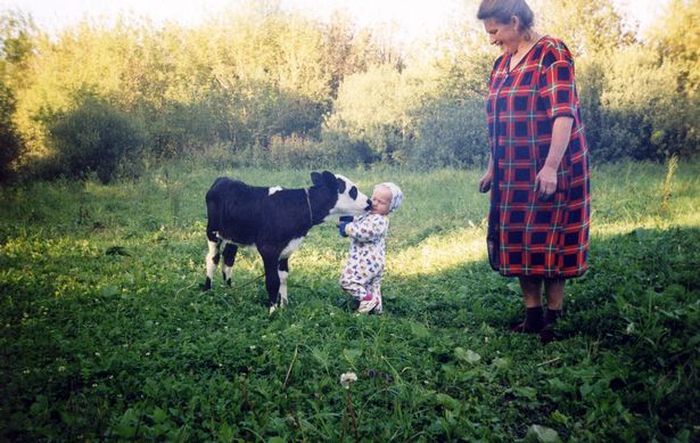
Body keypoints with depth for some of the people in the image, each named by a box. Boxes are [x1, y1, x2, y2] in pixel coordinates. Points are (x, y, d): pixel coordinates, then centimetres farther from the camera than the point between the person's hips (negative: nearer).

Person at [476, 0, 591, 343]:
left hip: (547, 171, -8)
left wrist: (551, 167, -25)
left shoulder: (551, 54, -11)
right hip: (515, 173, 8)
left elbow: (564, 114, -19)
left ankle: (553, 319, 12)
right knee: (519, 240, 9)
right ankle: (532, 315, 19)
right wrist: (492, 167, 18)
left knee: (548, 239, 0)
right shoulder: (502, 63, 12)